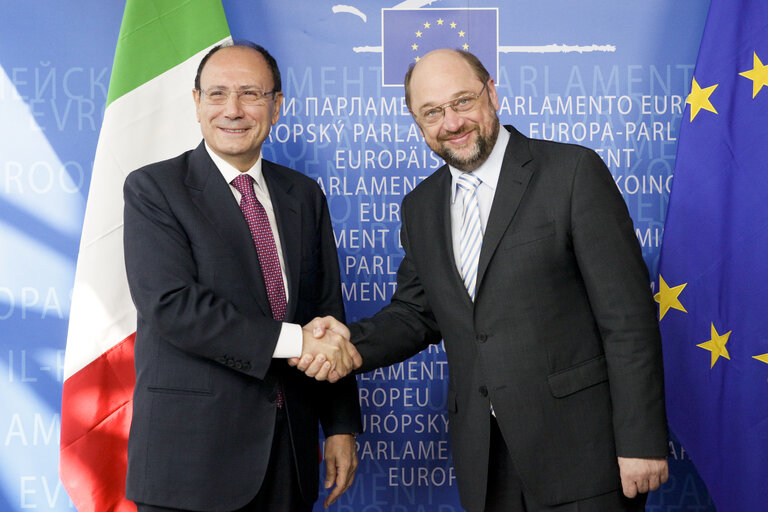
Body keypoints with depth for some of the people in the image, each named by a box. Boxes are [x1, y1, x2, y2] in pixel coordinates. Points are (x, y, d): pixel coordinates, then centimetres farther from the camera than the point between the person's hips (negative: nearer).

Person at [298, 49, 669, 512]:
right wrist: (351, 342, -5)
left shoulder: (573, 172, -7)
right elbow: (416, 313, 17)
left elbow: (627, 313, -10)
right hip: (484, 456, 5)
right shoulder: (421, 208, 12)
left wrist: (640, 440, -13)